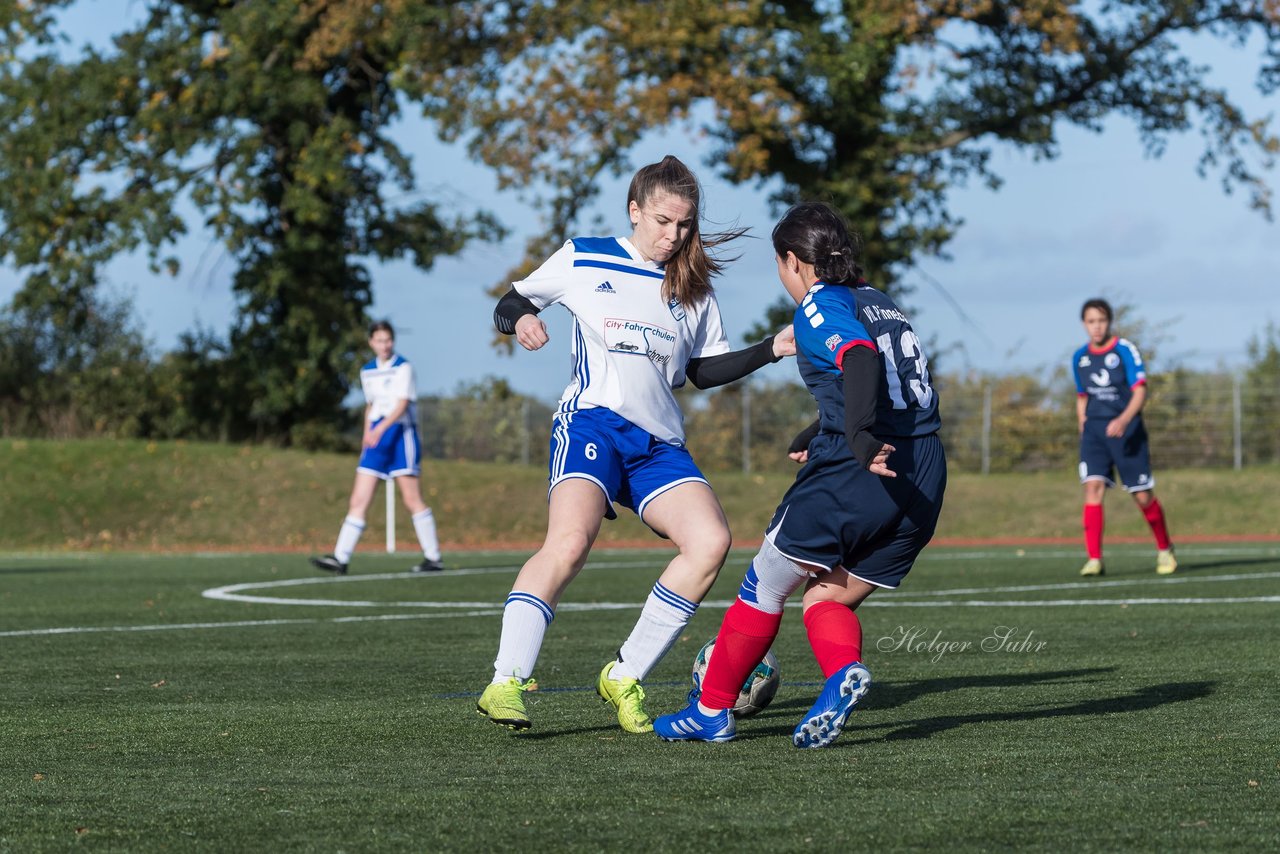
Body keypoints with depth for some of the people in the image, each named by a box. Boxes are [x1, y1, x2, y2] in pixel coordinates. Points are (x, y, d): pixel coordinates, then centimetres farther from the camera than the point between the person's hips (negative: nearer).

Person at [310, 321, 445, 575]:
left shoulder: (403, 367, -7)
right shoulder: (367, 372, 13)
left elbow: (402, 404, -17)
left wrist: (381, 427, -30)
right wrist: (367, 433, 16)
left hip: (400, 435, -6)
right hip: (375, 439, 6)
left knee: (412, 499, -5)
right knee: (358, 501, -2)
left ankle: (433, 558, 3)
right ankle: (340, 558, -6)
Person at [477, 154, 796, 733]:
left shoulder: (694, 286, 17)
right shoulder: (584, 260, 8)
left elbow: (704, 370, 22)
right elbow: (512, 302, 15)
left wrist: (770, 350, 9)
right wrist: (520, 320, -8)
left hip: (660, 444, 5)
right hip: (592, 423, -5)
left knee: (710, 542, -17)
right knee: (571, 539, -30)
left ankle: (624, 678, -6)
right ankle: (505, 683, -31)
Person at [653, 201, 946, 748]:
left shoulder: (821, 306, -2)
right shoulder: (881, 303, 22)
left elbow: (861, 357, -22)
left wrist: (859, 438, -33)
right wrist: (813, 438, 45)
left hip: (860, 471, -7)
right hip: (924, 484, 7)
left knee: (766, 585, 10)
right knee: (827, 597, 15)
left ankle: (711, 710, 18)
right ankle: (844, 671, -16)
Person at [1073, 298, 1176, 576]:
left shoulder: (1125, 350, -7)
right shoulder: (1080, 358, 8)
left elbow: (1140, 390, -14)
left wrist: (1123, 420, -29)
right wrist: (1082, 429, 13)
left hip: (1127, 430, -3)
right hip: (1094, 429, 3)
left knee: (1143, 496, 0)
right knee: (1093, 486, -16)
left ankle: (1164, 550, 25)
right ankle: (1094, 559, -18)